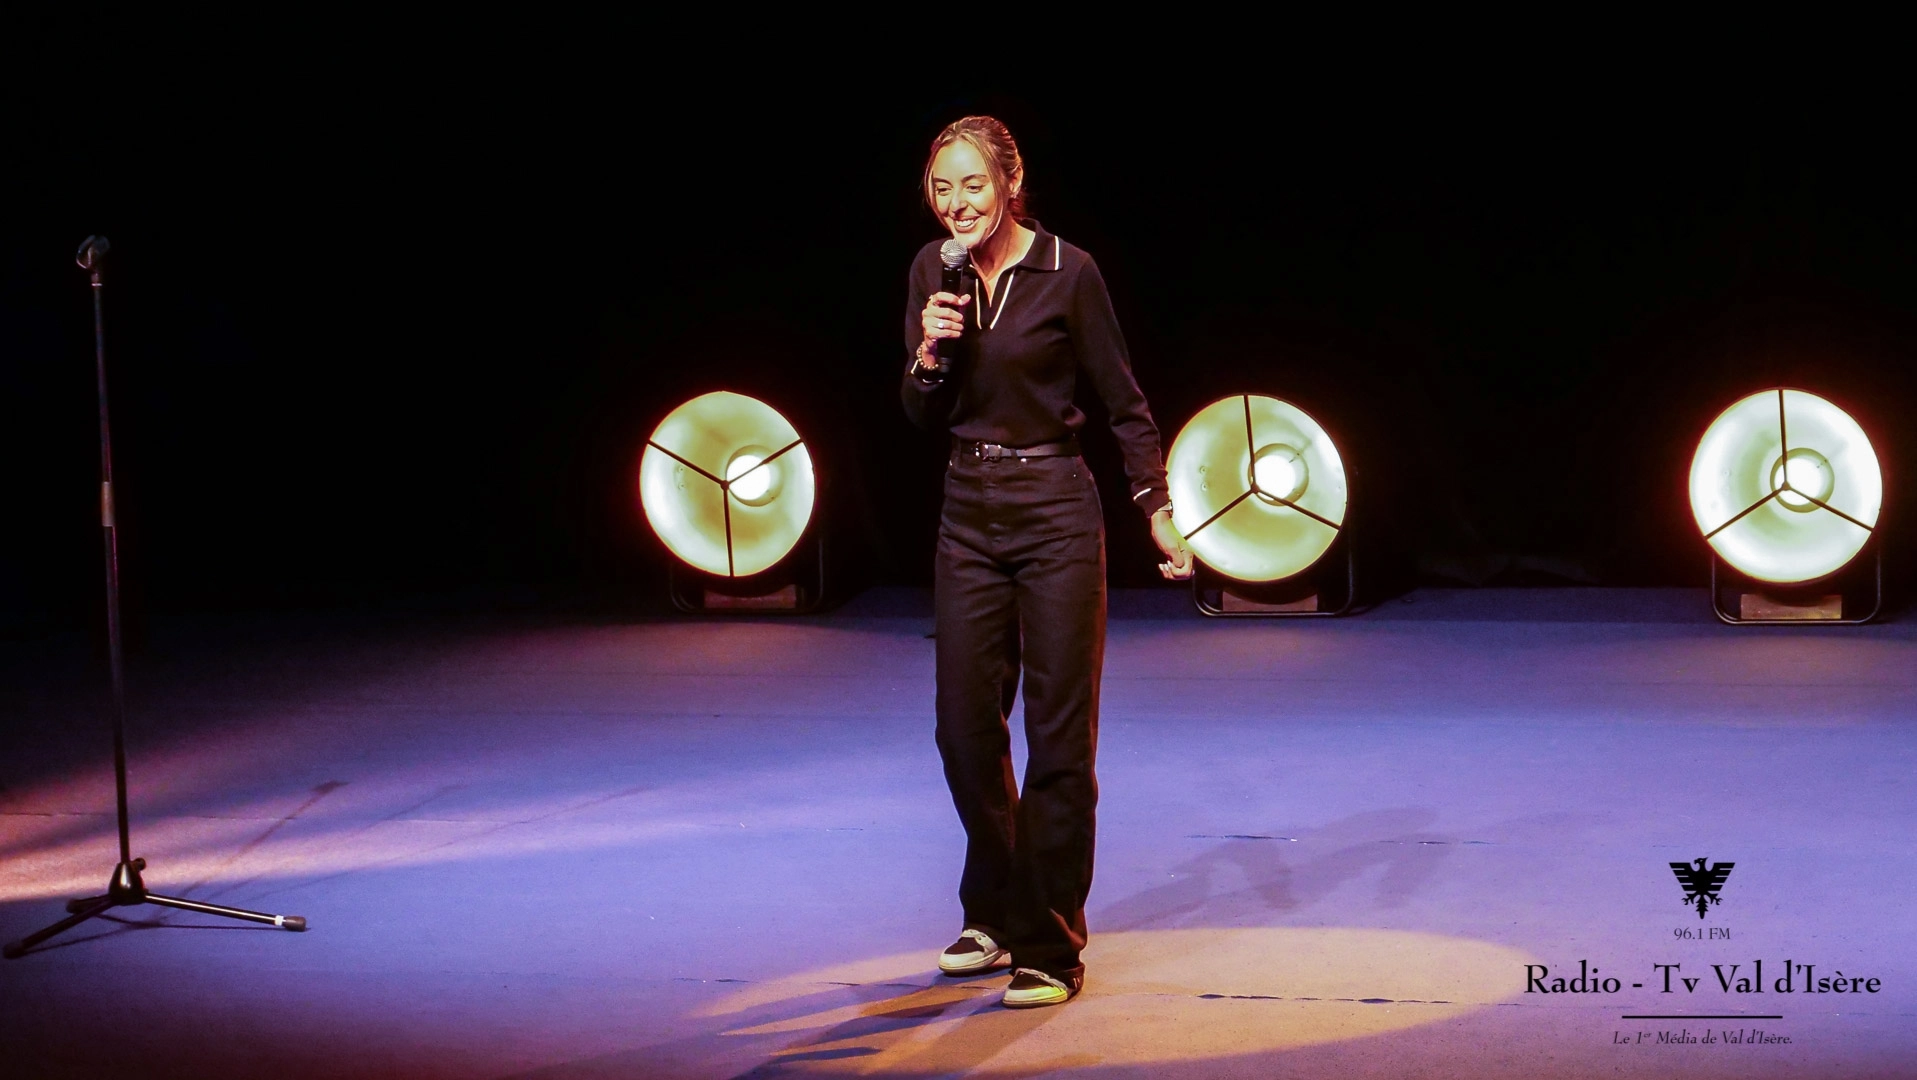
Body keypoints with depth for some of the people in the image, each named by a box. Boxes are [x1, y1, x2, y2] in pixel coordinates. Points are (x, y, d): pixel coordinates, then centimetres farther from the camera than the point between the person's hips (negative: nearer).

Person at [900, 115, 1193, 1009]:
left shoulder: (1067, 272, -10)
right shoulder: (932, 273, 4)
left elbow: (1123, 402, -2)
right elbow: (922, 419, 7)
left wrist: (1157, 509, -6)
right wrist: (928, 353, -12)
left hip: (1055, 512, -5)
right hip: (968, 515, 5)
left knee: (1059, 733, -2)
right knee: (965, 727, 9)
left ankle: (1050, 946, 6)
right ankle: (995, 915, 29)